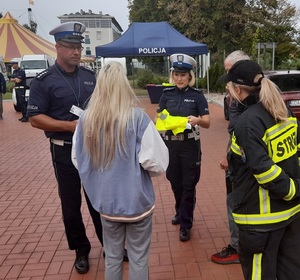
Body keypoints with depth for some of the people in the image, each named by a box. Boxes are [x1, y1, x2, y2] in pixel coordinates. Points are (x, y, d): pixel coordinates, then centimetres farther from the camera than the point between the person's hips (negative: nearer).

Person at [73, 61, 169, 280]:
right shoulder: (137, 117, -18)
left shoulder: (86, 119, -7)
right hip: (136, 201, -3)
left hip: (105, 201, 3)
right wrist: (139, 168, 3)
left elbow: (78, 160, 4)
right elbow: (156, 162, -18)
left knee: (112, 257, 21)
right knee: (138, 259, 15)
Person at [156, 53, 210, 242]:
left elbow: (207, 123, -9)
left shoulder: (197, 95, -5)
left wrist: (198, 120, -30)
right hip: (170, 145, 3)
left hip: (190, 146, -3)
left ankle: (185, 225, 17)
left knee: (188, 185, 4)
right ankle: (181, 212, 42)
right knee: (175, 182, 16)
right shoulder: (167, 94, 3)